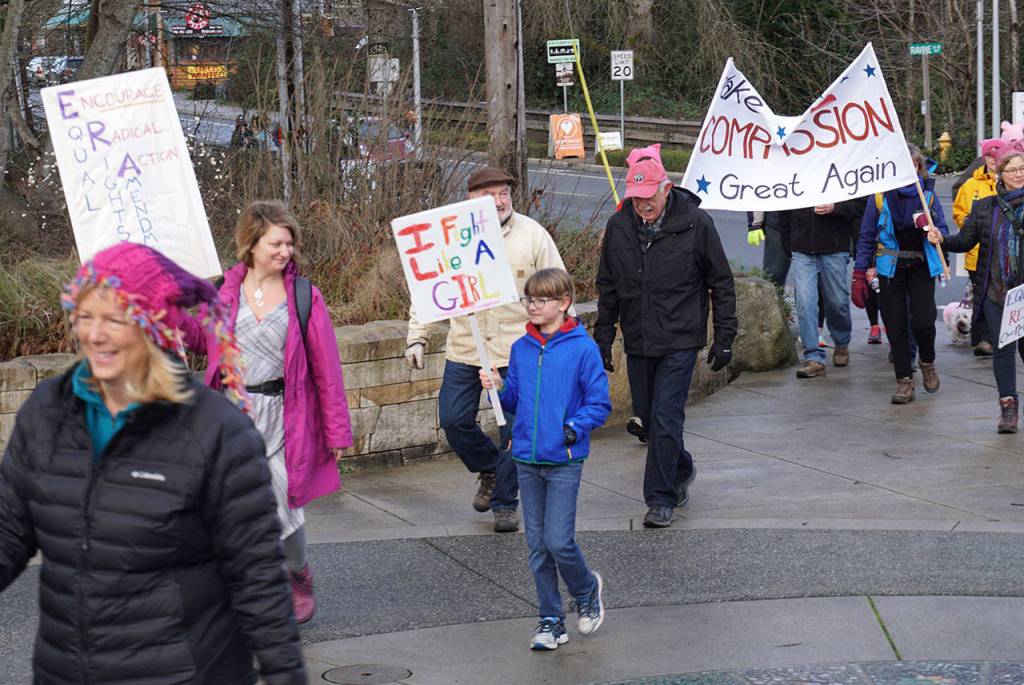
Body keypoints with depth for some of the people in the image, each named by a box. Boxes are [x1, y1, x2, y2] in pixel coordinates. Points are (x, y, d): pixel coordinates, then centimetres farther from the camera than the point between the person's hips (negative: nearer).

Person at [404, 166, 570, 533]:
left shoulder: (533, 234, -3)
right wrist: (417, 336, 3)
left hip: (517, 349, -2)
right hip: (465, 348, 2)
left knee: (515, 428, 1)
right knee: (454, 420, 1)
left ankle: (505, 502, 16)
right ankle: (489, 469, 29)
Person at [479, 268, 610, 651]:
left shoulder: (582, 349, -8)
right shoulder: (521, 349, 8)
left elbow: (599, 404, -6)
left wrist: (573, 428, -19)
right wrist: (499, 389, -5)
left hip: (564, 461, -5)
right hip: (527, 459, 5)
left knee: (558, 540, -9)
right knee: (537, 545, 8)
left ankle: (587, 590, 21)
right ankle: (551, 622, 17)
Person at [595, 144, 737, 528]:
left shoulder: (695, 223, -9)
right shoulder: (619, 226, 1)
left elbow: (721, 284, -1)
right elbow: (607, 289, 12)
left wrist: (724, 337, -3)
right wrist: (603, 338, 10)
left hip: (680, 341, -4)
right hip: (638, 341, 4)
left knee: (666, 418, -9)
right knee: (648, 417, 12)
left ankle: (661, 499, -2)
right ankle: (681, 470, 37)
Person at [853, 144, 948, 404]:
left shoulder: (927, 193, 1)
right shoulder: (880, 195, -1)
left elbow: (943, 230, 5)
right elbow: (867, 236, 2)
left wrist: (933, 231, -20)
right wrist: (860, 273, -2)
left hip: (921, 266, 0)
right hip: (890, 268, 0)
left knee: (923, 319, -12)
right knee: (896, 325, -1)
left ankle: (927, 363, 17)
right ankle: (904, 381, 8)